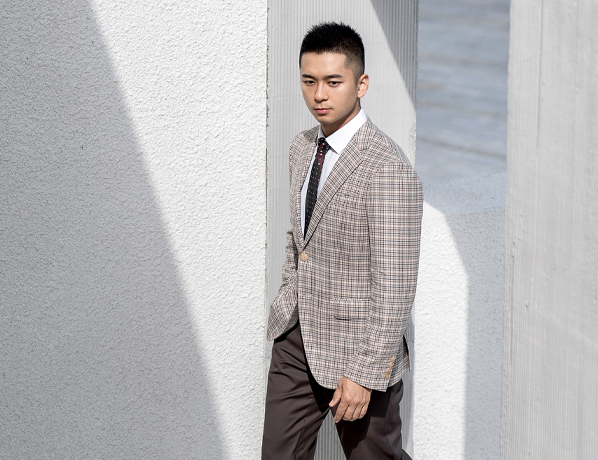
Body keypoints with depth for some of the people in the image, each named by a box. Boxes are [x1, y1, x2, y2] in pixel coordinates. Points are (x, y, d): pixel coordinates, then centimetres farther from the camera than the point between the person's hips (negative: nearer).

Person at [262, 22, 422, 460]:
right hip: (297, 339, 7)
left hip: (357, 347, -7)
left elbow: (395, 289, -22)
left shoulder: (388, 169, -21)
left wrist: (364, 375, -22)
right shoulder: (302, 148, 6)